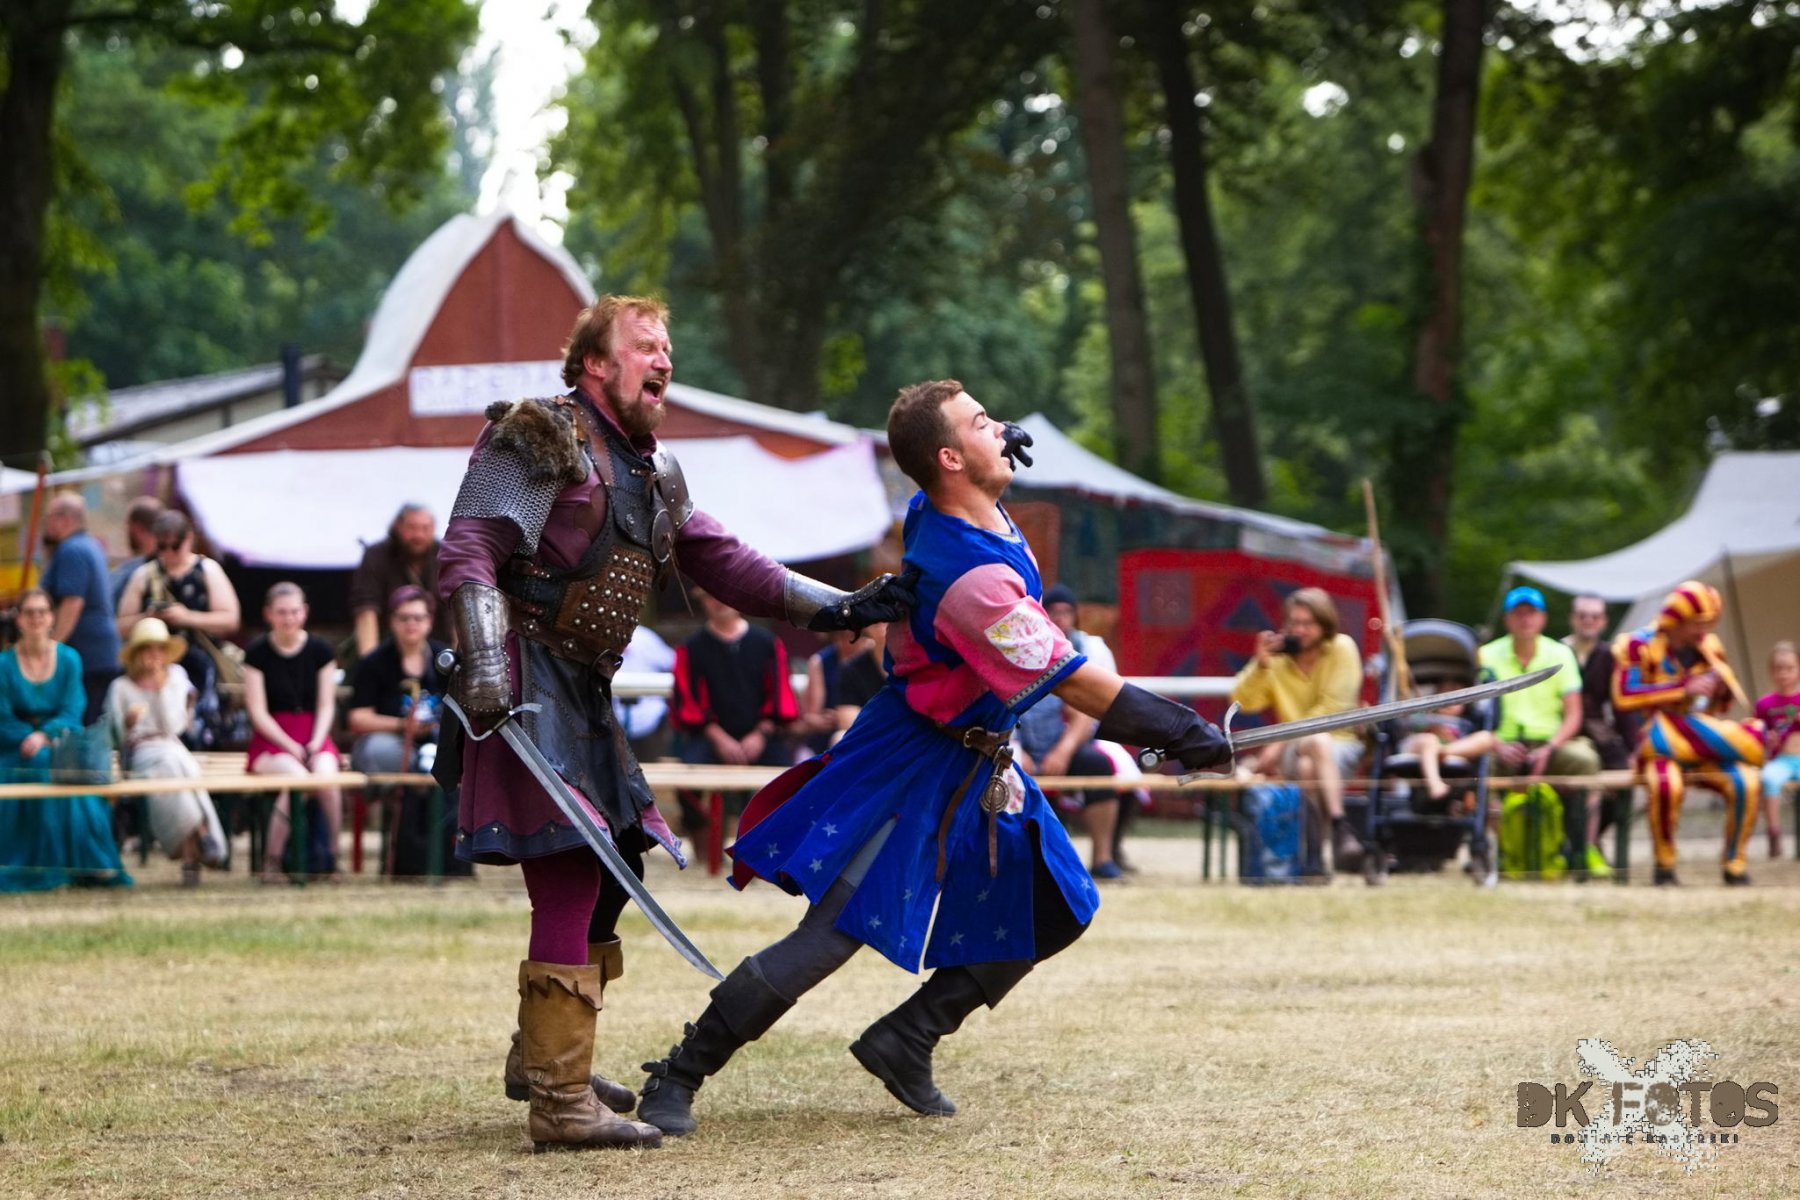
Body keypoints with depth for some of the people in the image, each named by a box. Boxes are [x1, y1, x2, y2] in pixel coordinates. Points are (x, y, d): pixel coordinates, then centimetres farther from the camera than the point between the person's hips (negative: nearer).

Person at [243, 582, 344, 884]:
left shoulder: (321, 650, 10)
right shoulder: (257, 653, 2)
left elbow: (326, 706, 7)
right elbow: (259, 712, -2)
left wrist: (315, 743, -11)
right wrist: (292, 748, -13)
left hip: (313, 738, 2)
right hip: (270, 742, -2)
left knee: (327, 779, -32)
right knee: (297, 779, -35)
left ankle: (331, 858, -18)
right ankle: (272, 860, -24)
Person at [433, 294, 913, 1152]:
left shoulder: (652, 474, 17)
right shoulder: (540, 440, -9)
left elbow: (724, 565, 17)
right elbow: (468, 550, -17)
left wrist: (837, 608, 8)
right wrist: (485, 665, -28)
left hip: (582, 693, 10)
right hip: (529, 687, -10)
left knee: (610, 868, 16)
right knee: (571, 882, -13)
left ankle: (540, 1056, 33)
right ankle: (561, 1103, -11)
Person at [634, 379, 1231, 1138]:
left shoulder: (936, 517, -4)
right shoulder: (974, 579, -30)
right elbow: (1077, 685, -23)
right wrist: (1180, 733, -15)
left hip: (978, 765, 10)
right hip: (914, 770, -10)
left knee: (1051, 912, 10)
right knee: (834, 934, -10)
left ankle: (905, 1043, 17)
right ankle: (678, 1078, -2)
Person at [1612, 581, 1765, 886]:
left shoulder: (1709, 646, 11)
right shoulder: (1641, 645, -5)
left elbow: (1721, 706, 19)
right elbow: (1623, 697, -18)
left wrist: (1724, 687, -6)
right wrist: (1682, 690, -21)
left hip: (1704, 747, 4)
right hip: (1660, 746, -4)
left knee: (1747, 782, -25)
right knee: (1666, 783, -38)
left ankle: (1734, 862, -7)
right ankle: (1664, 865, -16)